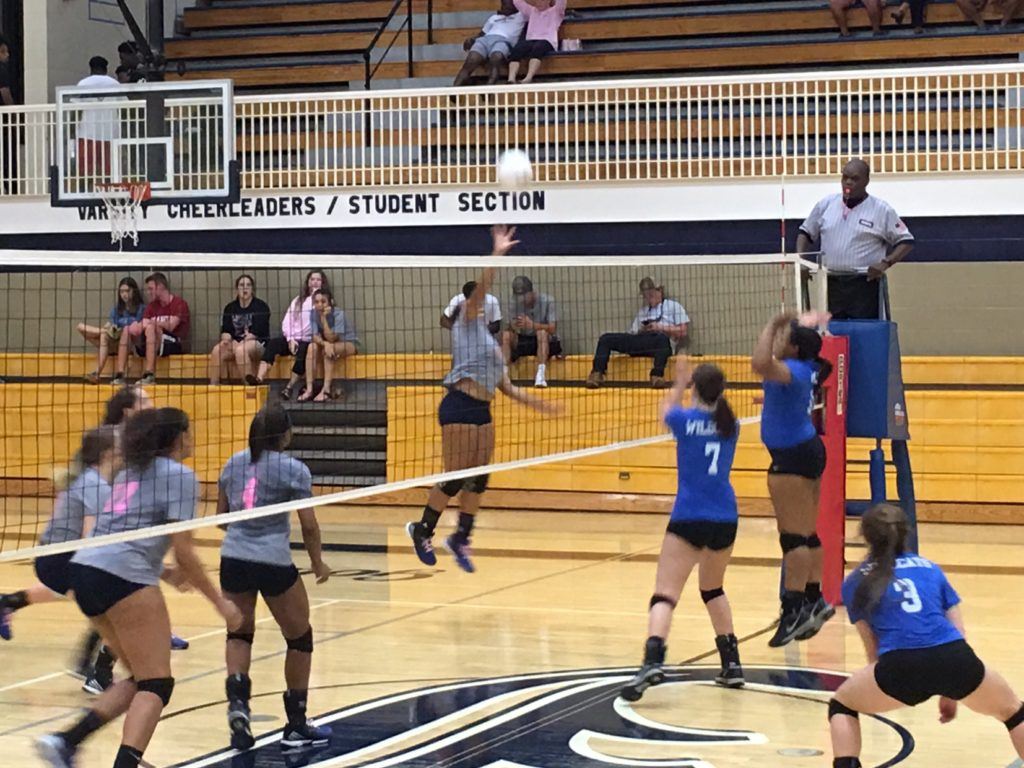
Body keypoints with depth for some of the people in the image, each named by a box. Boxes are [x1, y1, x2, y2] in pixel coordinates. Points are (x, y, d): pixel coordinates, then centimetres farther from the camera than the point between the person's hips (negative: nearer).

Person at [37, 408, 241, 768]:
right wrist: (219, 601, 1)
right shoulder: (179, 475, 0)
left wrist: (165, 573, 29)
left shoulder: (131, 472, 25)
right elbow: (183, 551, -5)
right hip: (123, 577, -8)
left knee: (141, 680, 16)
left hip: (84, 570, 8)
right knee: (156, 684, -4)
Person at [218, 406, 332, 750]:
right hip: (274, 563, -4)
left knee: (239, 633, 23)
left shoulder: (233, 463, 8)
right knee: (299, 638, 14)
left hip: (233, 559, 4)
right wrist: (317, 563, 9)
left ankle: (237, 702, -3)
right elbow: (308, 525, -6)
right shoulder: (293, 469, -6)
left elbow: (221, 516, 15)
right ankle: (296, 726, 18)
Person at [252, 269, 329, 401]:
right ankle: (259, 379, -42)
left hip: (309, 341, -3)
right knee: (273, 343, -26)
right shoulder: (298, 300, 21)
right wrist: (290, 339, -6)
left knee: (303, 351, -36)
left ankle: (290, 387, -35)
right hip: (292, 339, 3)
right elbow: (286, 321, 11)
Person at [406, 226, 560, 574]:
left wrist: (538, 403, 23)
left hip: (482, 411, 8)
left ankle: (461, 538, 13)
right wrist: (497, 255, -23)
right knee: (455, 478, -7)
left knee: (478, 479, 5)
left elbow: (507, 387, 27)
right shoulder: (467, 321, 3)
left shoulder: (491, 343, 25)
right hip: (459, 406, -8)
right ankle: (422, 530, 8)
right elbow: (480, 287, -14)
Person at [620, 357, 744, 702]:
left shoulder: (685, 419, -5)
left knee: (665, 595, -12)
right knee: (713, 589, 26)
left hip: (689, 519, -5)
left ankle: (652, 660, -33)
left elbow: (666, 409, 20)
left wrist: (680, 382, 36)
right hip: (725, 519, 5)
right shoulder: (731, 425, 5)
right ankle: (731, 664, 25)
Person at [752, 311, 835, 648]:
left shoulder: (792, 371, -19)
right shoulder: (807, 367, 7)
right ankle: (814, 600, 20)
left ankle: (794, 608, -13)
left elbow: (760, 363, -39)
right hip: (807, 449, 10)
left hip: (791, 457, -10)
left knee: (793, 535, -11)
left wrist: (772, 326, -29)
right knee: (807, 533, 14)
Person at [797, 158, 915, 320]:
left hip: (865, 284, -3)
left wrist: (886, 263, -11)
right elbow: (806, 233, 23)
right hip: (831, 285, 3)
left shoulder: (882, 210, 1)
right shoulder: (825, 205, 11)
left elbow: (906, 241, 4)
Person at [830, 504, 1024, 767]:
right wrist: (950, 691, 34)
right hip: (956, 657, 2)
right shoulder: (930, 568, 28)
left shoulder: (856, 583, 22)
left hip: (901, 664, -2)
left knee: (841, 706, 26)